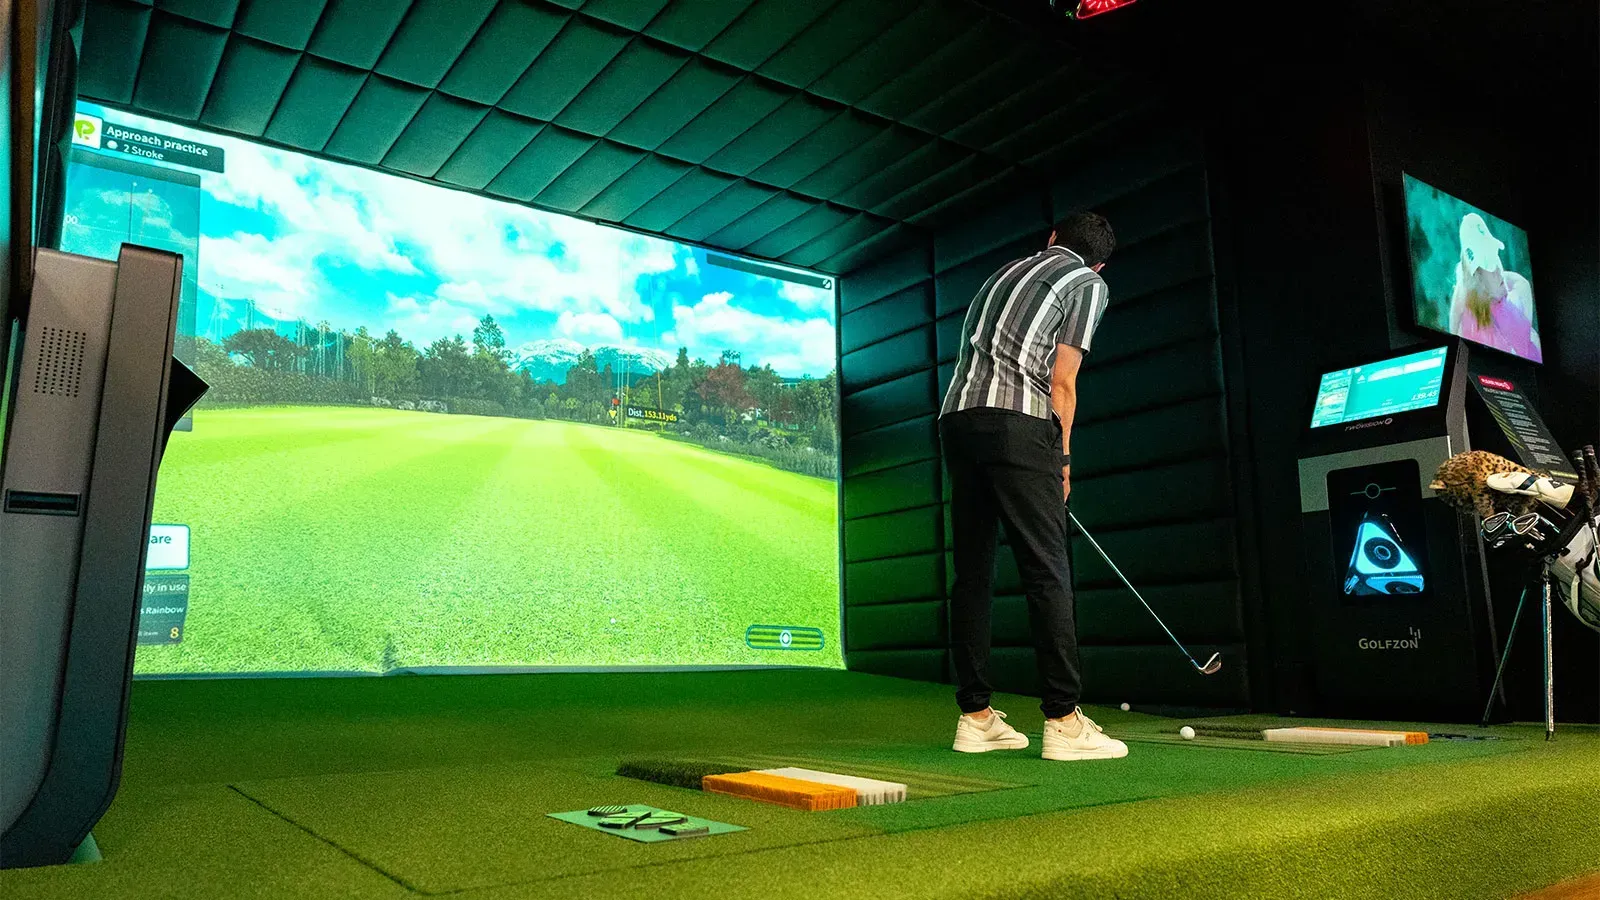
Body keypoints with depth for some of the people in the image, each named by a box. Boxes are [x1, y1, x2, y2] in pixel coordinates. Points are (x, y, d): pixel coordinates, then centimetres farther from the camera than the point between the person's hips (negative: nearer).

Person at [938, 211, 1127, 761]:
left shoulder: (1006, 271, 30)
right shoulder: (1089, 284, 12)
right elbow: (1062, 383, 2)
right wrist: (1062, 460, 11)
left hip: (957, 417, 6)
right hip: (1018, 423, -6)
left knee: (972, 571, 6)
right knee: (1046, 570, -6)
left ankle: (975, 717, 9)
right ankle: (1064, 722, -6)